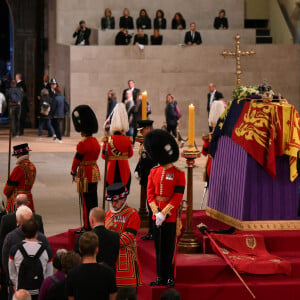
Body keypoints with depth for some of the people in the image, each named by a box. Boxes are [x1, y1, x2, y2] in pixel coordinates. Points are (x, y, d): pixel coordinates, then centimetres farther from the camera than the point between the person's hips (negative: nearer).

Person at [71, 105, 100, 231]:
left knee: (86, 202, -2)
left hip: (85, 174, -8)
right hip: (95, 172, 8)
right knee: (93, 200, 15)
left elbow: (77, 159, -13)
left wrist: (73, 172, 3)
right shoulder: (95, 142, 7)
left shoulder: (82, 144, -19)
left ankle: (88, 227, 1)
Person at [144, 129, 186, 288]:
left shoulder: (178, 174, -7)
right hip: (157, 214, 4)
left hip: (171, 215, -4)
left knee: (170, 247, 1)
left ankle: (170, 278, 9)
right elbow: (150, 193, 5)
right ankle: (160, 277, 16)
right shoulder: (154, 172, 7)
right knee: (158, 246, 9)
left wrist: (164, 213, -16)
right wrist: (156, 211, -8)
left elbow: (178, 197, -11)